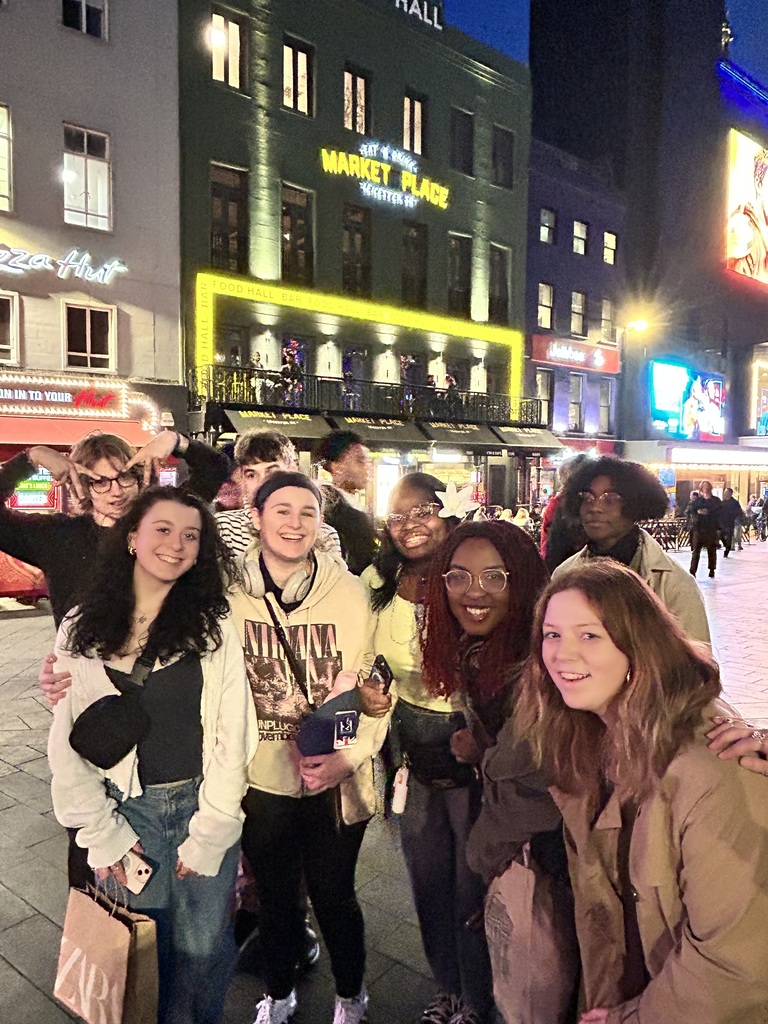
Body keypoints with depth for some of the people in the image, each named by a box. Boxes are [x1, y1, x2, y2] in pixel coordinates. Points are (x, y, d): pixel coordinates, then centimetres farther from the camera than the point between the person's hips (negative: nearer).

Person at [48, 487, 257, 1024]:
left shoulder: (213, 625, -7)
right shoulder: (84, 628, -3)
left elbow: (231, 733, -7)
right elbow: (68, 739, 0)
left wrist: (208, 835, -9)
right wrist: (102, 832, -3)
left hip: (202, 805, -1)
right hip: (126, 810, 1)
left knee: (203, 948, 11)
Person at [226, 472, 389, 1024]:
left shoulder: (351, 593, -10)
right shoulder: (229, 594, -8)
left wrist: (349, 756, -17)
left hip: (335, 784, -1)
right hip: (259, 780, 1)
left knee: (334, 896, 16)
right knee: (276, 897, 21)